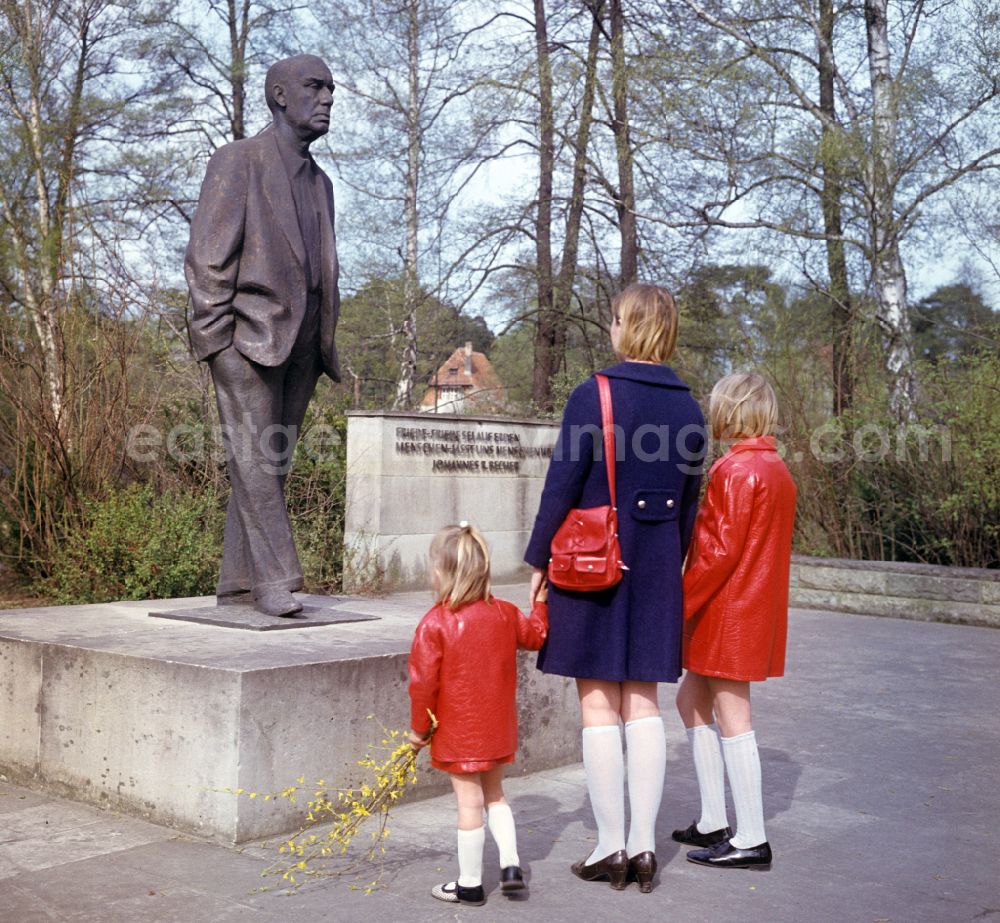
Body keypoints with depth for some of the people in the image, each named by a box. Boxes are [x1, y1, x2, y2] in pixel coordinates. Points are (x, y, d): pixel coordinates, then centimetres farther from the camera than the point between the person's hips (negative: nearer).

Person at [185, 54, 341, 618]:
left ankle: (238, 584, 8)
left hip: (300, 344, 7)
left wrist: (325, 346, 15)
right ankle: (274, 581, -14)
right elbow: (207, 258, -6)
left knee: (272, 464, 4)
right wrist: (215, 339, -14)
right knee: (253, 459, -11)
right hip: (249, 334, -6)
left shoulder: (321, 184, 22)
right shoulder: (238, 161, 2)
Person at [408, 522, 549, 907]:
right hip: (497, 728, 5)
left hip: (457, 733, -5)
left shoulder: (434, 624, -18)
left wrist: (419, 728, -3)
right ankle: (511, 864, 15)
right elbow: (535, 635, 16)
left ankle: (469, 884, 14)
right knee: (495, 795, 22)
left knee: (469, 803, 3)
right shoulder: (504, 614, -2)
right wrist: (540, 602, 30)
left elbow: (423, 682, -15)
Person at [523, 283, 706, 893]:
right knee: (643, 705, 12)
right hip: (656, 571, 5)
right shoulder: (688, 409, 4)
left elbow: (562, 487, -11)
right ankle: (644, 846, 15)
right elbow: (688, 505, 9)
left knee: (598, 707, 4)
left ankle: (612, 848, 9)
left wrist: (538, 563, -2)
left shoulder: (593, 396, -12)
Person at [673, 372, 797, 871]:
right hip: (759, 606, 10)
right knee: (691, 700, 17)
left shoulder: (735, 469, -16)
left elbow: (719, 550, -21)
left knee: (731, 717, -2)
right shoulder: (777, 469, 12)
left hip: (727, 609, -10)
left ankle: (750, 840, 5)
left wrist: (678, 604, -15)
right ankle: (713, 823, 22)